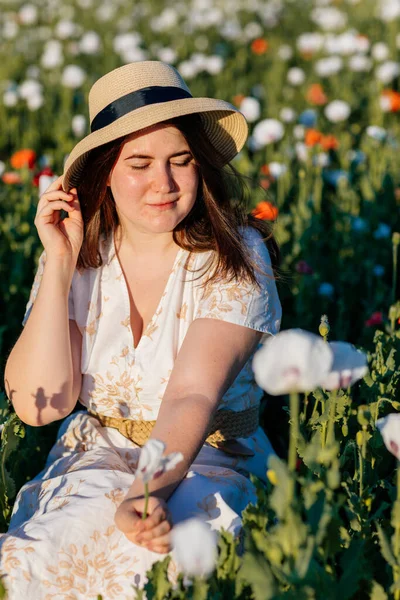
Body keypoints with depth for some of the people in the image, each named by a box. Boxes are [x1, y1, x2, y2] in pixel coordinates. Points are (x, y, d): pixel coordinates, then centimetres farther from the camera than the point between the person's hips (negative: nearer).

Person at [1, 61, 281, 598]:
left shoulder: (235, 257, -10)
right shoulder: (78, 259, 0)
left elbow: (193, 397, -23)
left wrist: (149, 494, -42)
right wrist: (60, 265, -14)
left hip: (208, 463, -2)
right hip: (94, 460, 2)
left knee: (152, 555, -35)